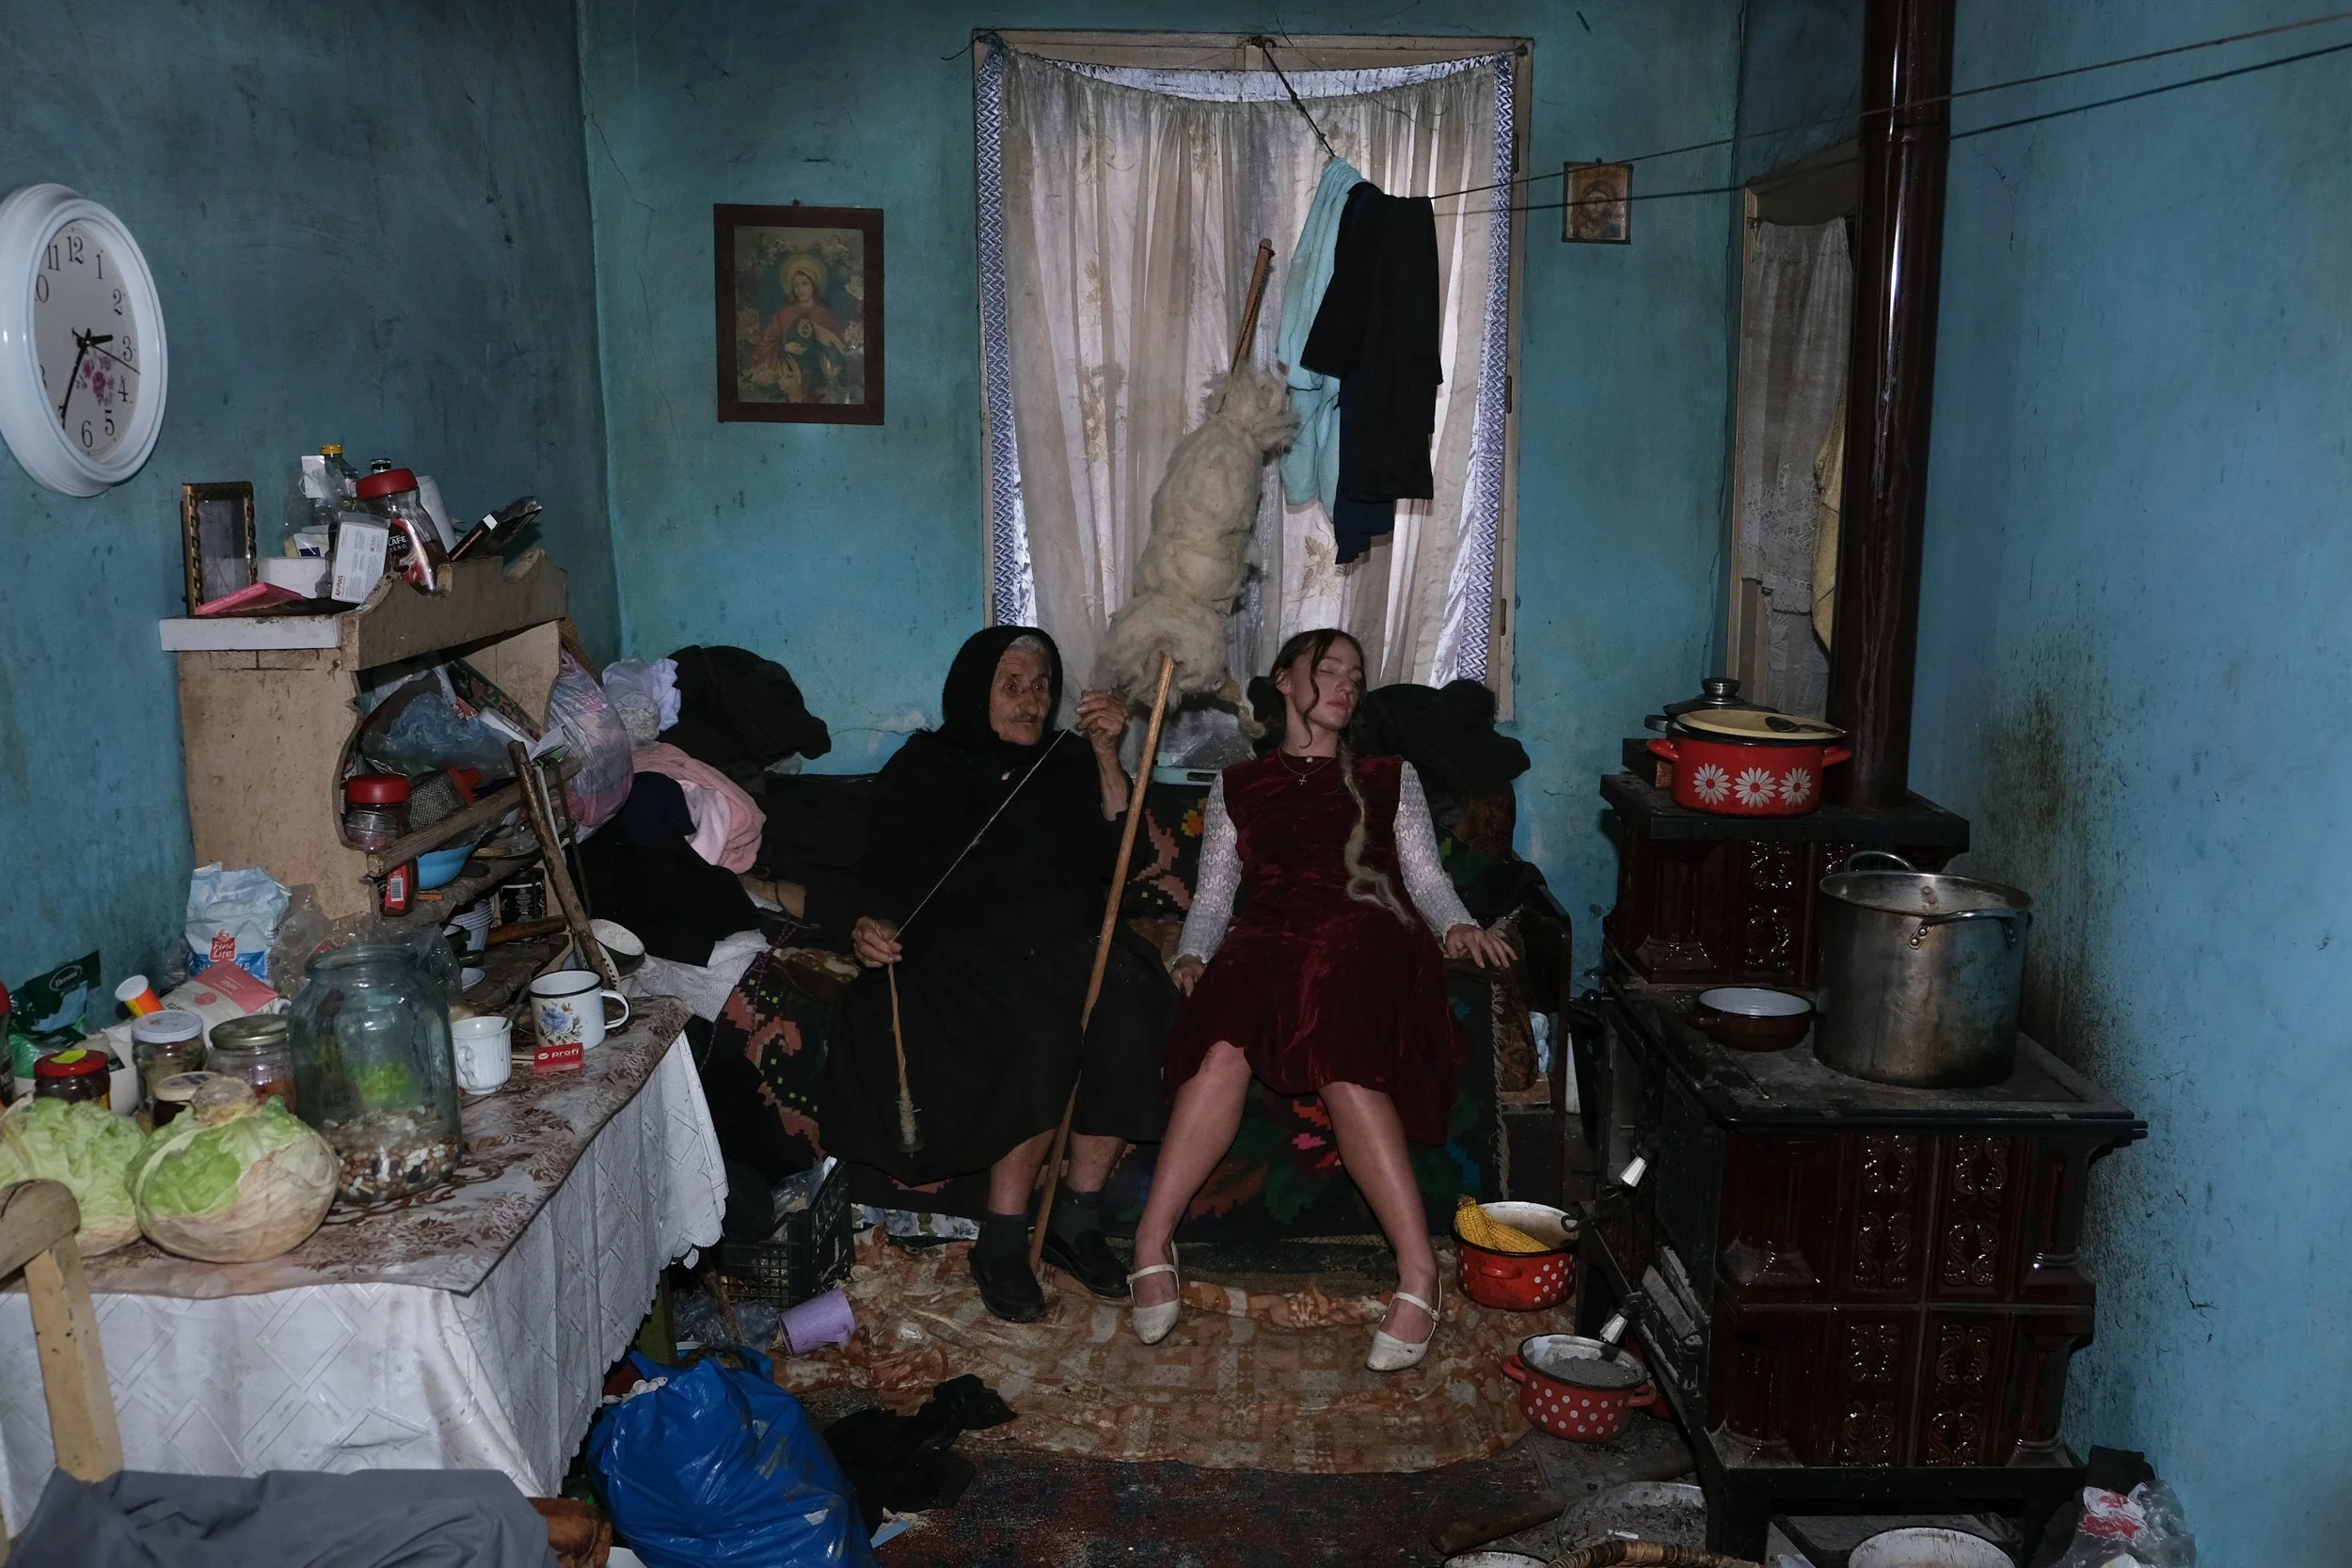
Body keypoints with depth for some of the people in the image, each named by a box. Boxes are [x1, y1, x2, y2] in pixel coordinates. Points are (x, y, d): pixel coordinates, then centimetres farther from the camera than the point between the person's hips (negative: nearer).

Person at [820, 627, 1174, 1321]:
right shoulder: (924, 768, 13)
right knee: (1044, 1030, -34)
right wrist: (874, 925, -20)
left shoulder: (1066, 761, 20)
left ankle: (1078, 1220, -17)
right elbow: (890, 871, 1)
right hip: (970, 946, -3)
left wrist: (1107, 756, -2)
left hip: (1069, 937, 3)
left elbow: (1117, 856, 7)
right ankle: (1002, 1241, -22)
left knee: (1130, 1016, -30)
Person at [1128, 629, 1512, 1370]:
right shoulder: (1237, 786, 27)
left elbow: (1427, 878, 15)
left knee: (1343, 1062, -36)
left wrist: (1457, 924, -7)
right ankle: (1152, 1242, -34)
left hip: (1365, 937, -1)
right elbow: (1213, 895, 18)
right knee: (1224, 1045, -35)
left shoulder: (1390, 776, 27)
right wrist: (1191, 954, -4)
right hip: (1267, 941, 1)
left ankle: (1418, 1268, -38)